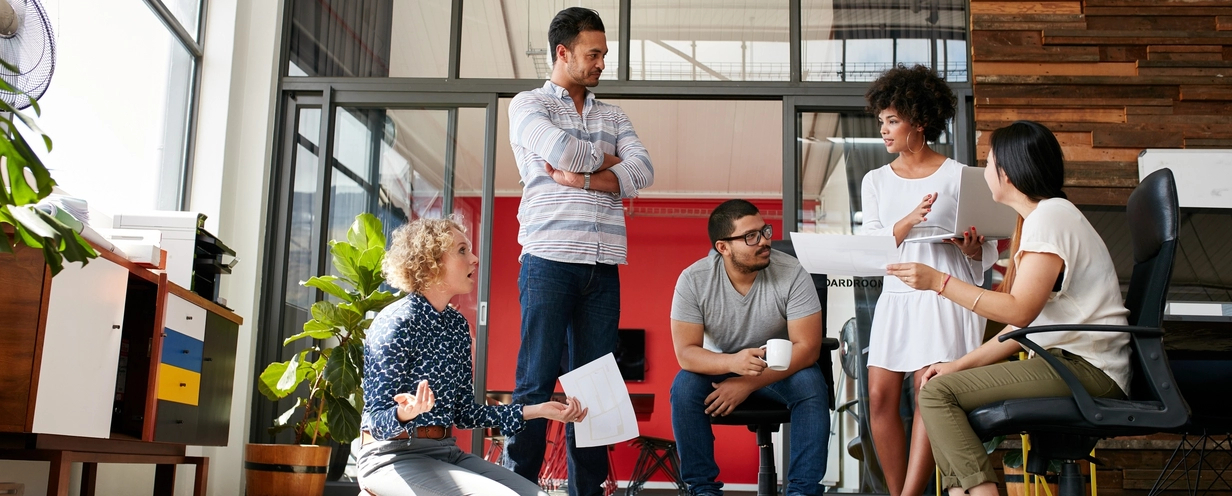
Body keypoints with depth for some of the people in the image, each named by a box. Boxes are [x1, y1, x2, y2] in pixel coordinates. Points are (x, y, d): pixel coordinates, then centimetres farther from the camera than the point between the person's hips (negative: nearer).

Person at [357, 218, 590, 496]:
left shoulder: (457, 324, 9)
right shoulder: (397, 323, -14)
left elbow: (463, 413, 10)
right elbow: (377, 422, -15)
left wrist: (538, 410, 8)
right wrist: (406, 413, -38)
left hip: (446, 452, 7)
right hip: (394, 458, -7)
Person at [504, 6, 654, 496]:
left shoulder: (613, 116, 21)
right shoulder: (528, 105, 8)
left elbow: (642, 171, 3)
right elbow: (559, 149, -13)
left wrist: (582, 179, -9)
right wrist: (606, 160, 5)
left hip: (604, 267, 4)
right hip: (549, 259, -4)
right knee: (537, 379, -5)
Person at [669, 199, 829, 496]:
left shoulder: (792, 274, -20)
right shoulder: (693, 280, -18)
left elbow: (807, 347, -20)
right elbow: (686, 352, -20)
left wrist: (748, 384, -27)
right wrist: (733, 362, -41)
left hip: (780, 368, 0)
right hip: (719, 367, 1)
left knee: (812, 386, -29)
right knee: (684, 387, -28)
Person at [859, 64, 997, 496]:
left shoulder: (959, 176, 3)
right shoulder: (876, 181, 15)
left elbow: (989, 255, 4)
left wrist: (970, 249, -20)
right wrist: (910, 220, -14)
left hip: (947, 295, -4)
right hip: (895, 297, 4)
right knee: (880, 395, -7)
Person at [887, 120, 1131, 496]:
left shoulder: (1050, 216, -11)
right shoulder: (1041, 219, 21)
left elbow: (1019, 311, -20)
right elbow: (1025, 325, 17)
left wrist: (939, 281, -17)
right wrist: (960, 364, 10)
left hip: (1084, 367, -11)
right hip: (1067, 359, 11)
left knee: (938, 393, -18)